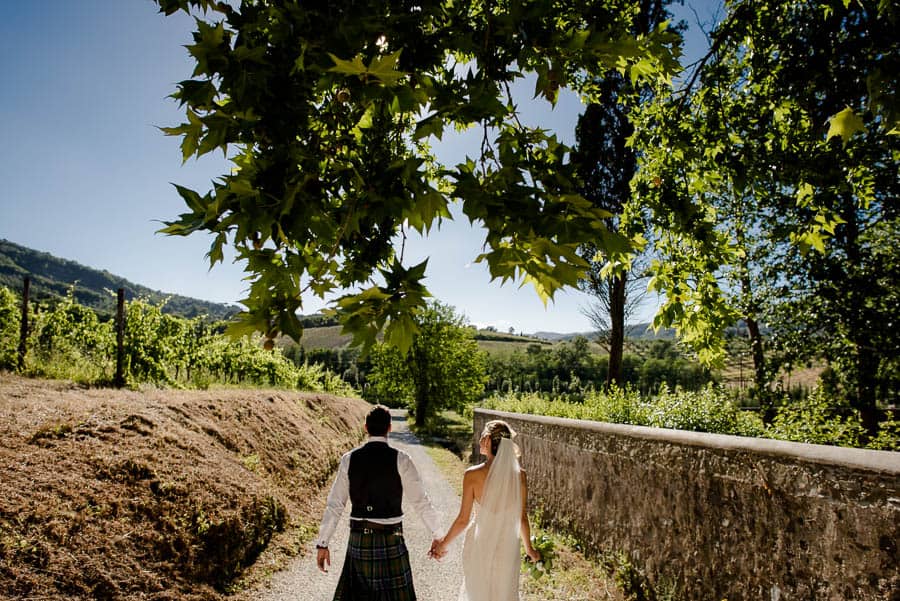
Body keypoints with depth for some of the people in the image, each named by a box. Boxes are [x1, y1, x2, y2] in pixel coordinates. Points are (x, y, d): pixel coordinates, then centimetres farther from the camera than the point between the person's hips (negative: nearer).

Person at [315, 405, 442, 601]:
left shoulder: (349, 459, -2)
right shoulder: (400, 459, -9)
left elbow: (334, 505, 0)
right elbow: (421, 502, -5)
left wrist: (322, 543, 6)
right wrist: (437, 536, 6)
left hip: (359, 540, 3)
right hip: (391, 541, -3)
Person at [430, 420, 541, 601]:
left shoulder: (473, 474, -17)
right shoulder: (519, 474, -10)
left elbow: (463, 519, -11)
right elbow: (522, 517, -2)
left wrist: (443, 543, 6)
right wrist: (529, 548, 15)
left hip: (480, 546, -2)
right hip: (508, 546, 2)